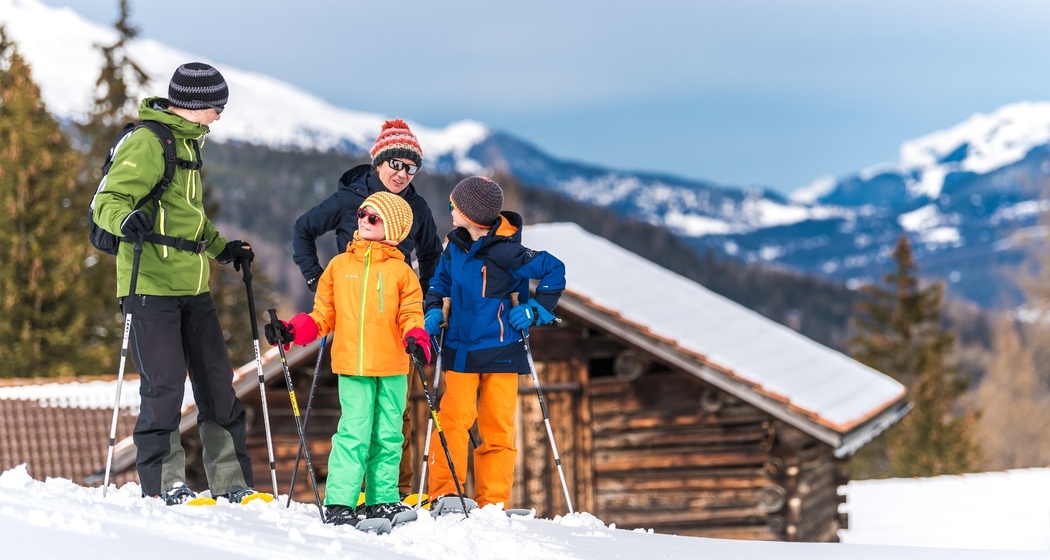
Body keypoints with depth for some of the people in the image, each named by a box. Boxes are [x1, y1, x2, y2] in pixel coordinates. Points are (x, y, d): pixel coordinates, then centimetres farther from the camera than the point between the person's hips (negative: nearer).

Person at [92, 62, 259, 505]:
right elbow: (107, 200, -17)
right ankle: (162, 483, 0)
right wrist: (125, 219, -36)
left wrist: (222, 248, 30)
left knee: (217, 380, 8)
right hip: (151, 285, -9)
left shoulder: (187, 143, 20)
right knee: (164, 383, -9)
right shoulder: (147, 142, -9)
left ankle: (231, 481, 14)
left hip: (192, 286, 9)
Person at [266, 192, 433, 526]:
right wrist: (292, 331, 0)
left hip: (392, 368, 1)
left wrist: (416, 338, -16)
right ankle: (339, 502, -6)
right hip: (352, 366, 0)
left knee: (388, 436, 4)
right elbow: (323, 315, 13)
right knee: (353, 433, -8)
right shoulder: (339, 265, 11)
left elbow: (411, 315, 4)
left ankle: (382, 500, 12)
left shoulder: (400, 271, 7)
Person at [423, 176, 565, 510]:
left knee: (498, 427, 0)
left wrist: (537, 309, -7)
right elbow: (441, 280, 21)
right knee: (453, 419, -9)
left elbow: (554, 270, -5)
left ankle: (492, 503, 6)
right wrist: (433, 311, 6)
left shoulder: (505, 252, -14)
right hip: (459, 349, 4)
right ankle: (444, 492, -5)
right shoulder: (455, 247, 4)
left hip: (500, 352, -4)